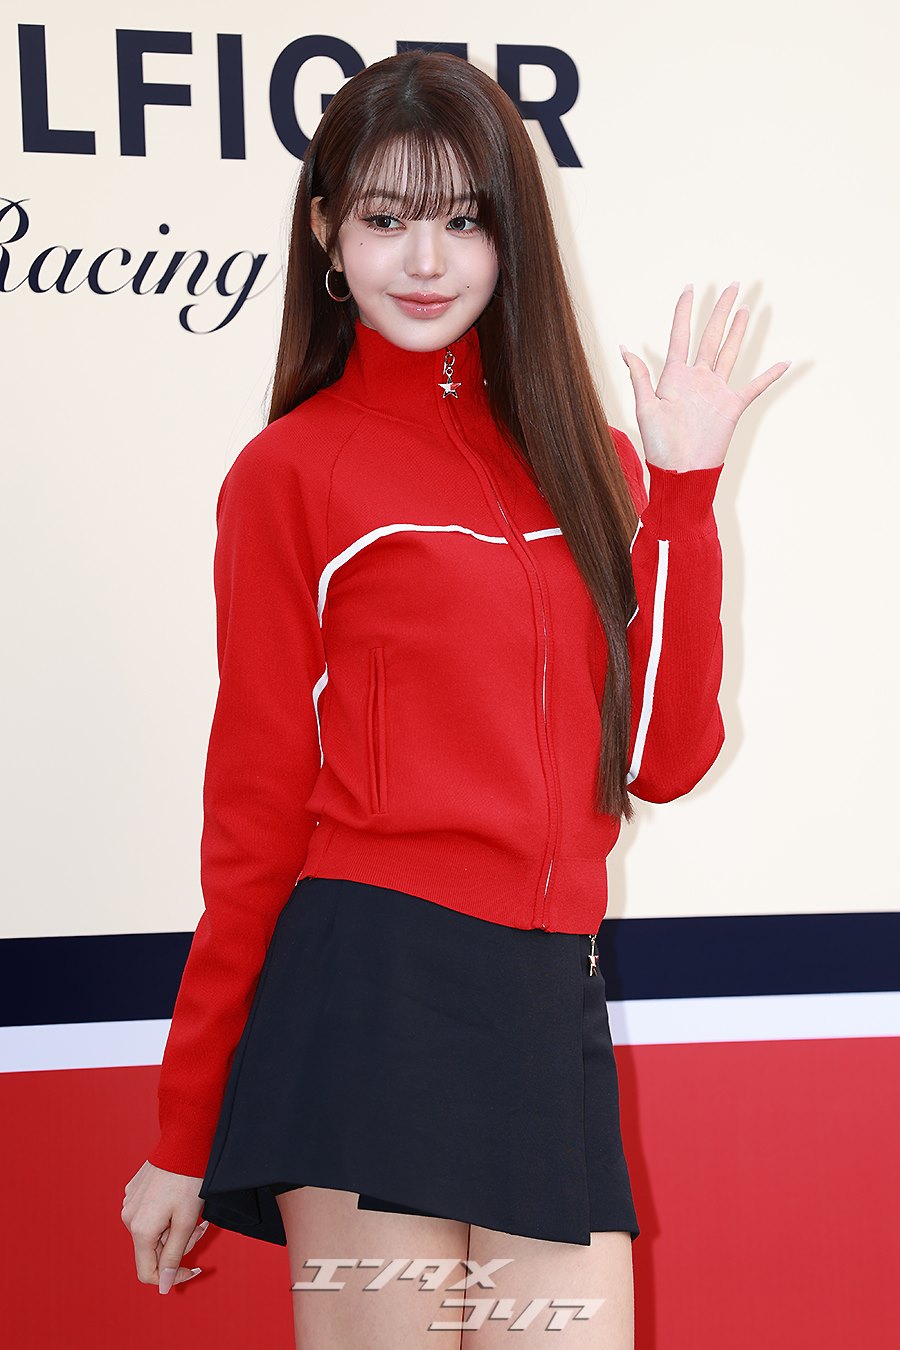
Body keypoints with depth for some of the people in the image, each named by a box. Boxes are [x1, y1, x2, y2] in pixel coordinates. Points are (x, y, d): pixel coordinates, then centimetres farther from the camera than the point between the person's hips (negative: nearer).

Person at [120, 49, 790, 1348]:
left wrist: (680, 487, 3)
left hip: (553, 1008, 5)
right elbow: (257, 804, 1)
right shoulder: (292, 472, 1)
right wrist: (186, 1138, 2)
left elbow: (663, 756, 8)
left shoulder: (586, 457, 14)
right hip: (373, 985, -4)